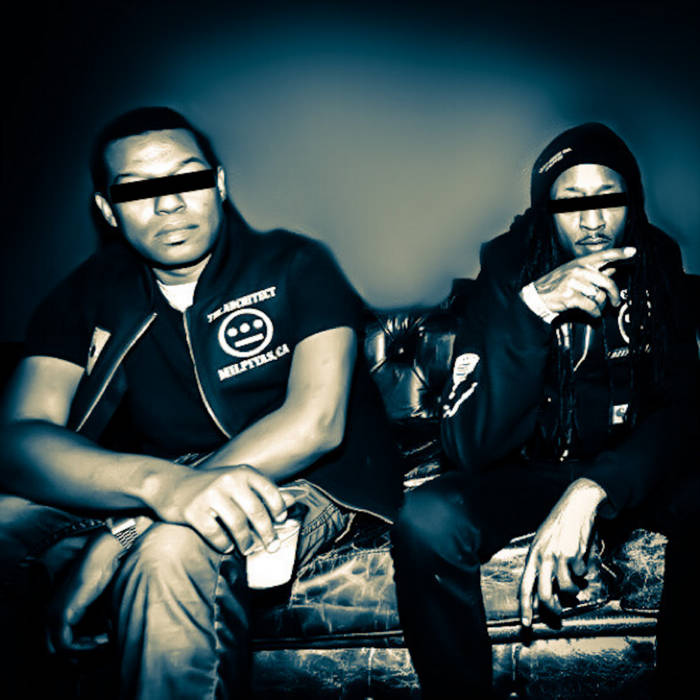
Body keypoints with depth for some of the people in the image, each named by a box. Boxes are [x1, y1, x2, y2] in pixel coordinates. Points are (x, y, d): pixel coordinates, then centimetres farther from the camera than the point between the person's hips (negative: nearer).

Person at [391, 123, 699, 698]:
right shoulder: (506, 279, -14)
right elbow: (468, 448, -25)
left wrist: (593, 490, -35)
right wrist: (533, 307, -38)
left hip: (634, 471, 1)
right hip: (531, 470, -1)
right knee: (426, 521, -31)